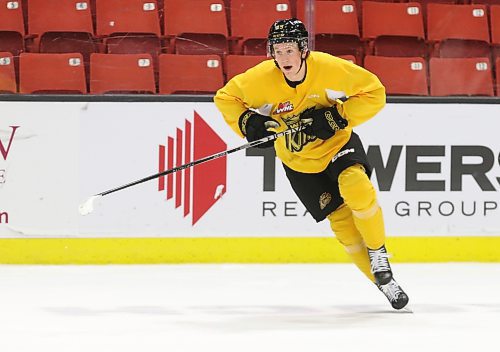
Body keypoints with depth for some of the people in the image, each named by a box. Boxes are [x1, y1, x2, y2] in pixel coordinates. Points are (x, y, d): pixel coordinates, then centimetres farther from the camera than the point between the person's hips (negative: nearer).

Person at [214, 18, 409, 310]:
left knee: (355, 187, -30)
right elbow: (225, 98, -4)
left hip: (338, 144, -2)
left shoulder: (332, 69, -24)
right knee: (342, 219, -3)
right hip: (299, 162, 2)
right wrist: (248, 124, -21)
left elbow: (375, 93, -14)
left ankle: (378, 253, -9)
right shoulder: (260, 79, -20)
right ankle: (384, 281, 8)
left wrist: (337, 117, -25)